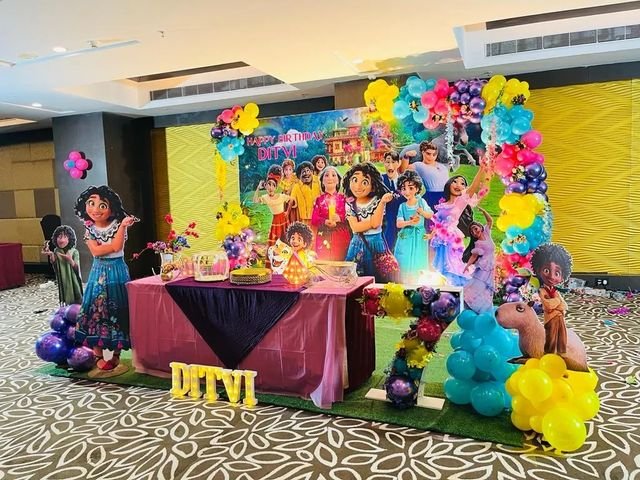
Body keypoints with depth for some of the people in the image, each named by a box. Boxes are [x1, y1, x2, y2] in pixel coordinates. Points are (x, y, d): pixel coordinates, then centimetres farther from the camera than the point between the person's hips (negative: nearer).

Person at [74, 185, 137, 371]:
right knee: (96, 310, 0)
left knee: (117, 310, 2)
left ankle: (116, 354, 14)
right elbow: (96, 251, -10)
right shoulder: (89, 230, 3)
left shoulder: (118, 225, -3)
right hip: (99, 272, 2)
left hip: (117, 271, -2)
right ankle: (98, 356, 11)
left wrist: (123, 225, -23)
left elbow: (117, 246, -19)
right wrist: (113, 245, -15)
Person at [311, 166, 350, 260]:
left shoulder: (343, 198, 7)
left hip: (341, 237, 0)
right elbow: (314, 219, 1)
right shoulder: (319, 200, 8)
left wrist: (340, 218, -18)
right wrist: (325, 221, -17)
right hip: (324, 237, 0)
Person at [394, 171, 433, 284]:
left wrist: (422, 212, -20)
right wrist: (409, 222, -29)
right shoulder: (402, 206, -5)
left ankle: (417, 283, 22)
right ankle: (405, 283, 15)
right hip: (406, 237, 0)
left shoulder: (421, 201, -4)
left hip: (419, 237, 1)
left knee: (418, 263, 9)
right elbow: (398, 224, -11)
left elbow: (431, 215, 0)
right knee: (405, 262, 2)